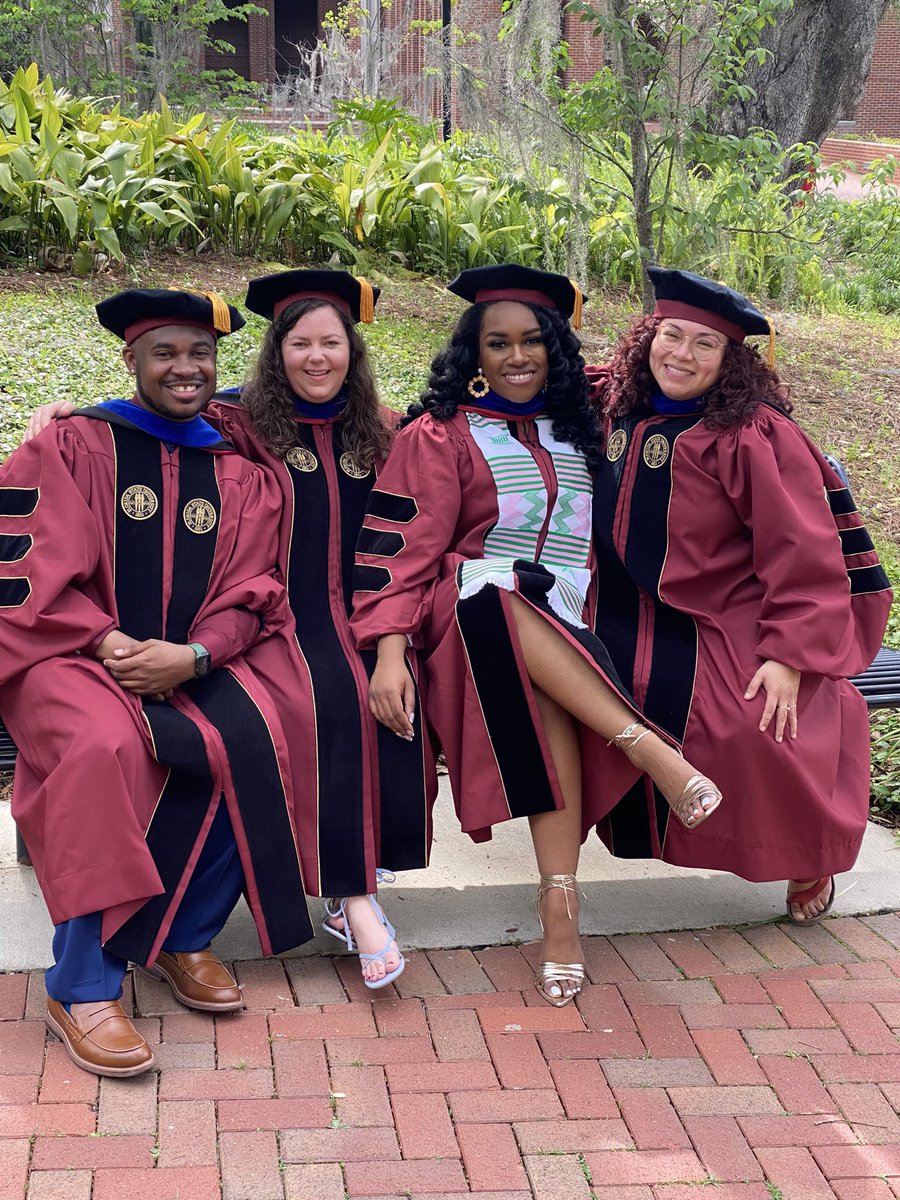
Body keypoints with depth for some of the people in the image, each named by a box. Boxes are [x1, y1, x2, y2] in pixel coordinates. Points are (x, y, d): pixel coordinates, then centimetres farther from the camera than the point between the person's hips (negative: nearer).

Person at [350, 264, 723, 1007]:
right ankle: (646, 747, -39)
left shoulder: (579, 430, 19)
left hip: (570, 634, 2)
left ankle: (560, 897, -38)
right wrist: (390, 651, -16)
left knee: (546, 692, -33)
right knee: (503, 596, -37)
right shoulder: (442, 435, 8)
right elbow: (401, 548, -3)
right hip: (474, 624, -2)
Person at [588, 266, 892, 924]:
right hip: (629, 624, 6)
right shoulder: (613, 408, 2)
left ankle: (808, 862, 5)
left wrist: (792, 656, -21)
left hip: (730, 628, -6)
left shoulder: (756, 433, -15)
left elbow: (803, 553, -17)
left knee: (756, 729, -25)